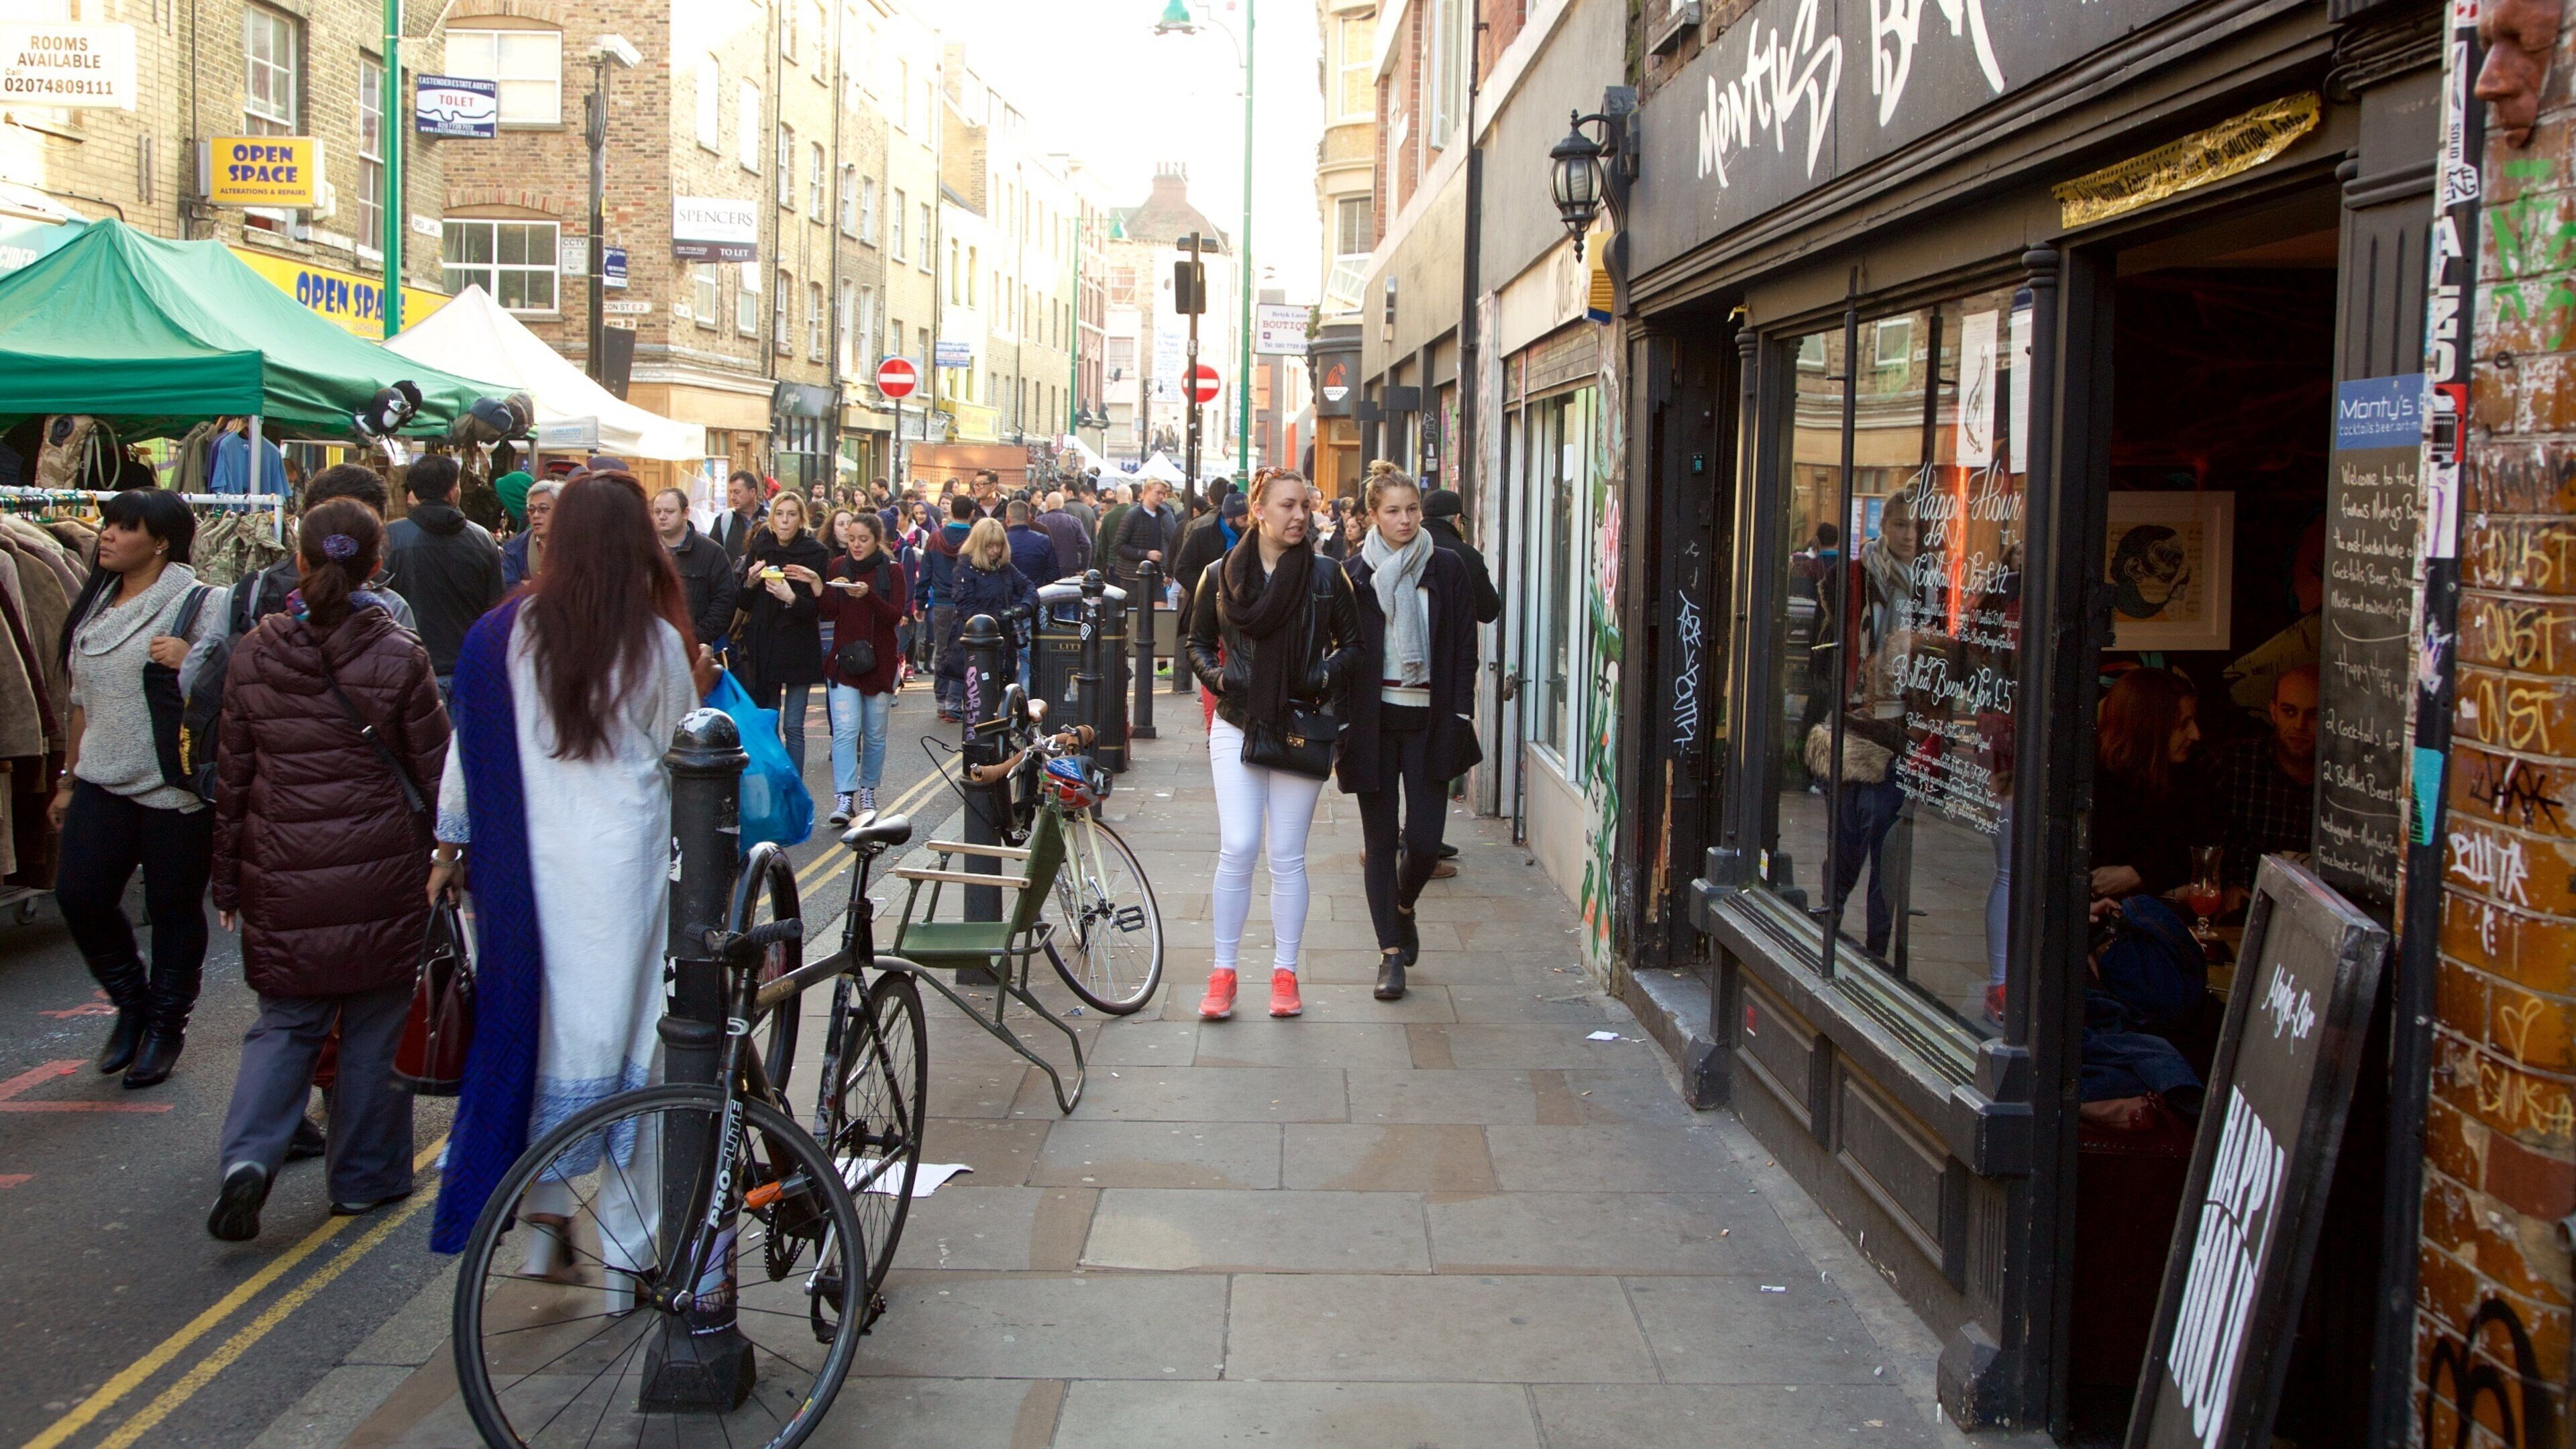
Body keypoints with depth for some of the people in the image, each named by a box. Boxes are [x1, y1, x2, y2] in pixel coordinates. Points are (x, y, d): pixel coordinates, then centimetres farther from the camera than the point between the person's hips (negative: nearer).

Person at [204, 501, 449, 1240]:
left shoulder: (254, 655, 1)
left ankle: (248, 1157, -8)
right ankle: (364, 1177, 19)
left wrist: (227, 881, 16)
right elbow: (436, 769, -5)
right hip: (380, 873, -2)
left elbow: (232, 777, 7)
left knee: (286, 1020, 13)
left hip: (282, 873, 2)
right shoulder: (399, 655, -8)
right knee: (374, 1023, 11)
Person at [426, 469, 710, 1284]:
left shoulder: (501, 634, 0)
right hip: (627, 859, -2)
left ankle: (544, 1223, 19)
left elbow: (468, 748, 7)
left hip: (527, 864, 2)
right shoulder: (656, 642, -5)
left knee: (540, 1032, 15)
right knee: (627, 1036, 5)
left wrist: (450, 847, 18)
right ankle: (627, 1255, 12)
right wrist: (700, 688, 21)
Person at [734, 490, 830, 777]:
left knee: (793, 727, -3)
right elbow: (744, 604, 8)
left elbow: (818, 608, -10)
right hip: (762, 648, 3)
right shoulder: (759, 549, 6)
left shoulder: (817, 553, -4)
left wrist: (791, 599, -28)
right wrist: (750, 583, -12)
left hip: (800, 648, -3)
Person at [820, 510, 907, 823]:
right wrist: (833, 590, -18)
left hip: (880, 662, 0)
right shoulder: (838, 566, 6)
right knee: (845, 731, -11)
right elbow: (828, 614, 2)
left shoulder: (892, 570, 0)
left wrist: (868, 596, -26)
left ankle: (868, 791, 23)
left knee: (875, 734, 8)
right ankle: (845, 798, -14)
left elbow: (896, 615, -10)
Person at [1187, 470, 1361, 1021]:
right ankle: (1223, 972, 4)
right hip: (1237, 727, 0)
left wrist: (1326, 677, -11)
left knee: (1287, 856, 4)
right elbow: (1198, 643, 12)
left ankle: (1285, 973, 16)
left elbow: (1353, 644, 8)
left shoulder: (1326, 578, 1)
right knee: (1238, 848, -9)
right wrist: (1217, 676, -7)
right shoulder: (1220, 576, 3)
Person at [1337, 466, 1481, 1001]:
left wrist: (1460, 716, -5)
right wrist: (1341, 727, -4)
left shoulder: (1447, 568, 3)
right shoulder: (1353, 573, 1)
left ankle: (1403, 910, 28)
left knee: (1425, 840, -4)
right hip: (1373, 720, 0)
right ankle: (1391, 952, 10)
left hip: (1430, 720, 0)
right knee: (1380, 840, 2)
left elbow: (1464, 649, 4)